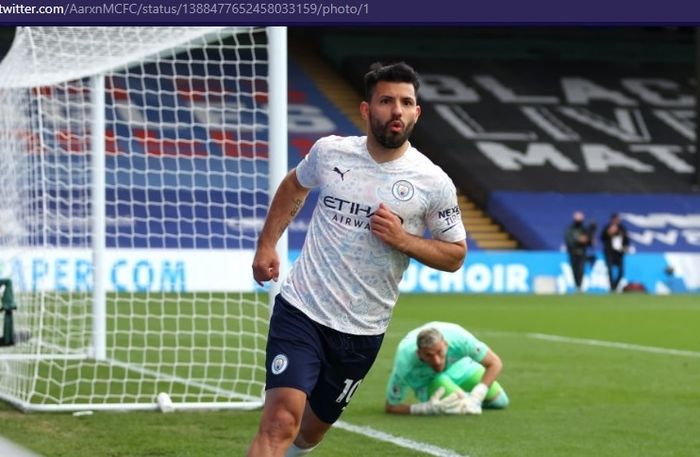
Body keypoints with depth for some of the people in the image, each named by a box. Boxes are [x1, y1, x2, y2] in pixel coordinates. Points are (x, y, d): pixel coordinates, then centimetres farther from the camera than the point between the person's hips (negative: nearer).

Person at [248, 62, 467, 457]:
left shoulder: (434, 183, -6)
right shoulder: (329, 151, -2)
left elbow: (455, 255, 3)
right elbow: (294, 186, 21)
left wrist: (403, 239, -15)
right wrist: (267, 244, 12)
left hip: (362, 331, 1)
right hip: (300, 309, -1)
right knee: (281, 421, -19)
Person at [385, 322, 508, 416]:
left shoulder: (458, 338, -42)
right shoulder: (405, 363, -44)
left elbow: (495, 363, -28)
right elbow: (390, 407, -31)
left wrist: (476, 396, -38)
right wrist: (426, 408, -45)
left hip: (459, 366, 2)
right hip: (426, 381, -2)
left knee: (500, 401, 1)